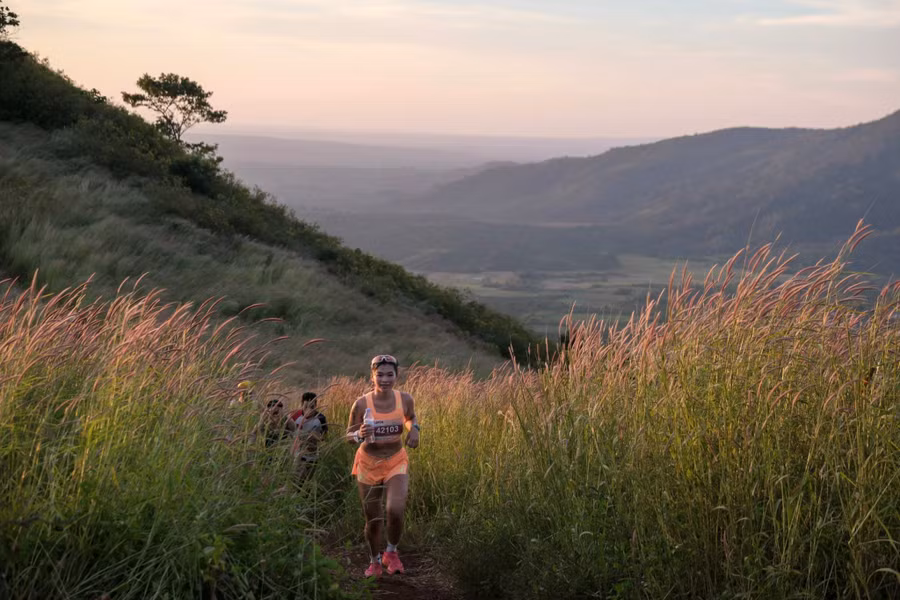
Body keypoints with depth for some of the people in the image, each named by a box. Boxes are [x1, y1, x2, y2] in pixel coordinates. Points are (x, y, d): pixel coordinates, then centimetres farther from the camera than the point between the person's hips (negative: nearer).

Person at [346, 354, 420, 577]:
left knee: (396, 510, -22)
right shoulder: (361, 404, -15)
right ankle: (374, 561, 36)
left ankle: (391, 552, 7)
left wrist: (414, 429, -8)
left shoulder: (405, 399, -9)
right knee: (373, 520, 8)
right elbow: (349, 436, -5)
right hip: (369, 464, 0)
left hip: (396, 462, 0)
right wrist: (359, 435, -28)